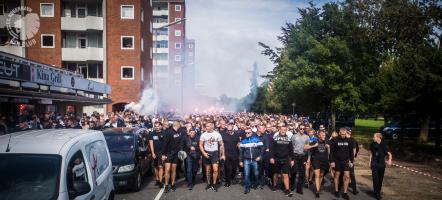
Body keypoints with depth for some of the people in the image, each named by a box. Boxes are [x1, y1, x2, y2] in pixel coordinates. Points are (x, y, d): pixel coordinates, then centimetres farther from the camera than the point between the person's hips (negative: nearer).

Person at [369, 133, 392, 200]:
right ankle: (377, 194, -2)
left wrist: (390, 159, -31)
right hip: (374, 164, 0)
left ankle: (378, 192, 25)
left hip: (382, 164, 0)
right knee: (375, 179, -8)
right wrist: (369, 162, 8)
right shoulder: (372, 144, -3)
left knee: (380, 179, 9)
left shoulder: (384, 145, -10)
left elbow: (389, 154, -11)